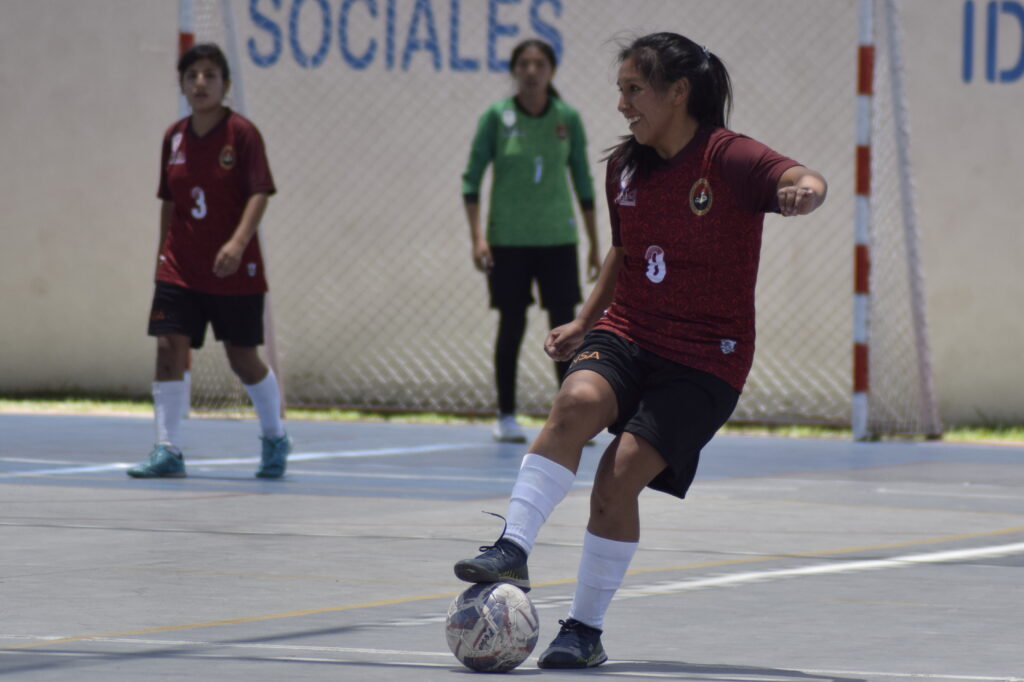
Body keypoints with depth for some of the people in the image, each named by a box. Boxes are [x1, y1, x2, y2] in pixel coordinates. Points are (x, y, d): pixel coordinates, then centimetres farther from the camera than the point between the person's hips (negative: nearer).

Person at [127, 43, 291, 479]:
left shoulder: (242, 134, -9)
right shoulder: (174, 137, 6)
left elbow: (259, 194, -16)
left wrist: (238, 241, -31)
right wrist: (163, 253, 15)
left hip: (234, 270, -4)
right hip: (180, 267, 4)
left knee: (243, 359, 4)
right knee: (169, 349, -9)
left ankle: (275, 439, 28)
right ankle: (167, 451, -5)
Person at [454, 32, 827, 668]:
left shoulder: (728, 158, -11)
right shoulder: (626, 167, 8)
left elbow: (805, 180, -30)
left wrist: (803, 190, -54)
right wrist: (584, 322, 16)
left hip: (704, 362, -4)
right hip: (626, 336, 5)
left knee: (621, 473, -19)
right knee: (578, 401, -29)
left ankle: (586, 630, -5)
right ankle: (512, 550, -35)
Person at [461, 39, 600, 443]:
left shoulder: (567, 119, 1)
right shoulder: (496, 117, -4)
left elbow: (583, 182, 8)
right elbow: (471, 179, -3)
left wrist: (595, 245, 8)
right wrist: (477, 237, -13)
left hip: (556, 239, 1)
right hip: (508, 240, -1)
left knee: (564, 325, -3)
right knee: (512, 325, 2)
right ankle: (506, 417, 11)